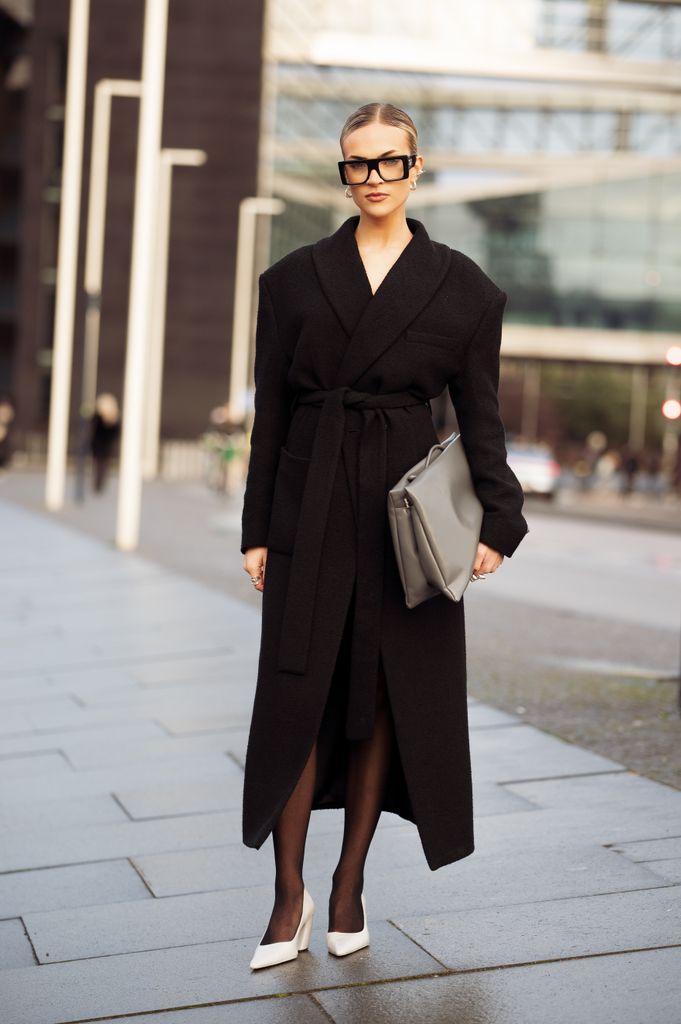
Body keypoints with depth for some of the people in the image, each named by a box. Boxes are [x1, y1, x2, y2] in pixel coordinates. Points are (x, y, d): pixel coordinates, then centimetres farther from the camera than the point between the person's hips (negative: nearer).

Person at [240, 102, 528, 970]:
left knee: (387, 695, 4)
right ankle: (290, 899, 9)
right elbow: (270, 411, 6)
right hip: (311, 505, 0)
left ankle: (350, 884, 19)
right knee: (296, 693, -2)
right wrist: (258, 530, 2)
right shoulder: (295, 277, 6)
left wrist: (499, 520, -5)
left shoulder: (461, 287, 4)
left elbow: (479, 416, 5)